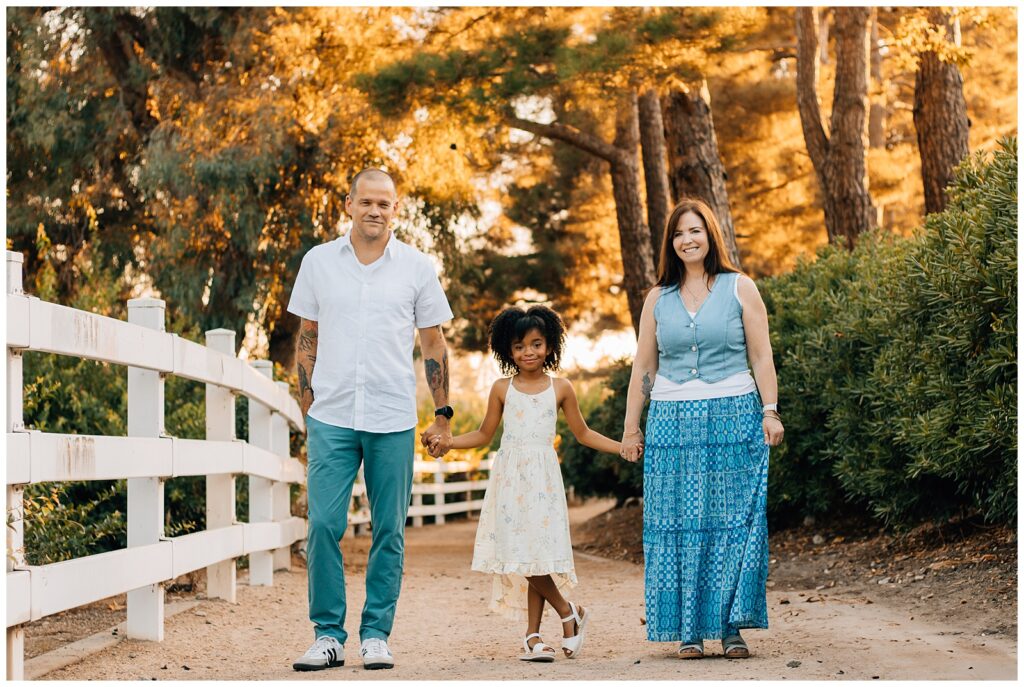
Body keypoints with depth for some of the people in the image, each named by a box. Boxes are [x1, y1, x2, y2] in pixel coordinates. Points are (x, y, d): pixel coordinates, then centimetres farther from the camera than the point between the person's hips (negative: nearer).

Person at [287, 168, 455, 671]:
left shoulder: (416, 268, 4)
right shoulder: (318, 262, 7)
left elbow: (433, 343, 9)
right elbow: (307, 339, 12)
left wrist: (443, 413, 6)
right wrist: (307, 407, 7)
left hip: (392, 420, 0)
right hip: (332, 417, 0)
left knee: (389, 532, 3)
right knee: (323, 526, -6)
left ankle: (376, 634, 12)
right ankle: (328, 634, 3)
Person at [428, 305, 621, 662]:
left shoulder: (560, 388, 5)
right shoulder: (502, 389, 6)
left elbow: (583, 434, 14)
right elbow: (483, 435, 13)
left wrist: (624, 447, 7)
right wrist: (448, 442, -1)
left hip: (542, 477, -1)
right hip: (510, 477, 1)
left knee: (537, 554, -7)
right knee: (521, 553, -6)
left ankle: (533, 636, 1)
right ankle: (570, 614, 9)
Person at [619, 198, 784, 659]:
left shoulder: (740, 288, 6)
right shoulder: (658, 298, 12)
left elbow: (761, 356, 4)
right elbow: (643, 367, 14)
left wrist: (770, 411, -6)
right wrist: (631, 427, 9)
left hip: (733, 418, -2)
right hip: (672, 424, 2)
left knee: (731, 524, -3)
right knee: (678, 526, -1)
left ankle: (731, 629, 2)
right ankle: (688, 630, 4)